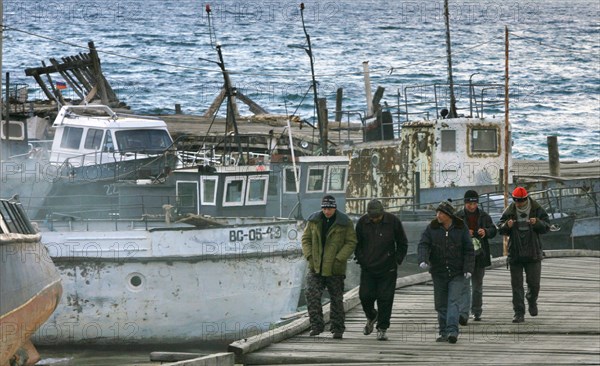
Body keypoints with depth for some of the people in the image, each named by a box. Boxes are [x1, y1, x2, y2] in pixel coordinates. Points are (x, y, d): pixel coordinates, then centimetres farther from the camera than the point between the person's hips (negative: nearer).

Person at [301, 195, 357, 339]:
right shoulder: (314, 220, 4)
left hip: (335, 269, -2)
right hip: (315, 267, 2)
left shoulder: (345, 222, -5)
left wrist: (339, 260, -16)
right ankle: (316, 326, -7)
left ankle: (338, 329, 14)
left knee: (337, 299, 5)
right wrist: (309, 256, -5)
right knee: (312, 295, -12)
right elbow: (306, 239, 9)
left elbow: (351, 242, -7)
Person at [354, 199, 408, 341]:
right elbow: (357, 243, 11)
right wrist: (360, 259, 2)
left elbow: (403, 244, 5)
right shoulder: (362, 222, -2)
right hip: (368, 268, 2)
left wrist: (397, 260, -1)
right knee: (365, 296, -2)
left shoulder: (393, 222, -6)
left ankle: (382, 329, 3)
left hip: (387, 269, -2)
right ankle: (371, 317, 29)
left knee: (385, 299, -4)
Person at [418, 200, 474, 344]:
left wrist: (468, 268, -10)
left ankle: (452, 331, -23)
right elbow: (423, 245, -6)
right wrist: (423, 260, -25)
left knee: (454, 301, -14)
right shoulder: (432, 228, 3)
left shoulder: (461, 228, -1)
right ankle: (444, 333, 14)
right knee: (441, 304, 6)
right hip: (438, 273, 3)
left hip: (457, 273, -3)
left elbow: (468, 250, 0)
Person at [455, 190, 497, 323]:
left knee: (478, 285, 15)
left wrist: (486, 231, -14)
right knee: (465, 285, -14)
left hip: (479, 255, 3)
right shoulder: (458, 216, 0)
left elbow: (493, 230, 7)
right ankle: (464, 314, -22)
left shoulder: (484, 216, 7)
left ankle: (476, 312, 30)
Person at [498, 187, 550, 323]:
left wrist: (537, 223, -22)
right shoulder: (509, 211, 1)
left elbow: (546, 226, -2)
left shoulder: (537, 210, -2)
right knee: (516, 285, 0)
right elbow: (500, 229, 4)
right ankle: (519, 313, 4)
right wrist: (507, 226, -18)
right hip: (515, 254, 1)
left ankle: (532, 301, 35)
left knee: (534, 283, 3)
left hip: (533, 253, -1)